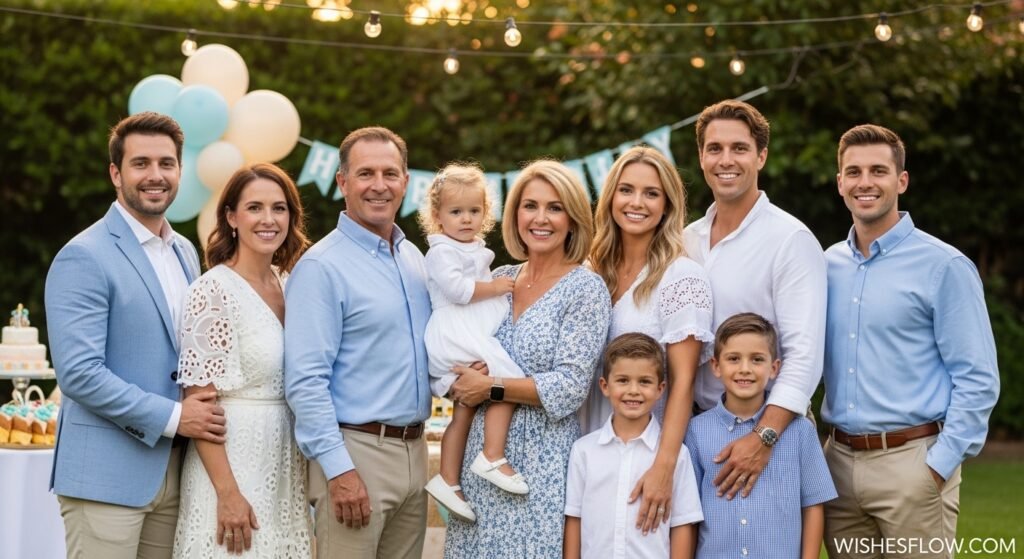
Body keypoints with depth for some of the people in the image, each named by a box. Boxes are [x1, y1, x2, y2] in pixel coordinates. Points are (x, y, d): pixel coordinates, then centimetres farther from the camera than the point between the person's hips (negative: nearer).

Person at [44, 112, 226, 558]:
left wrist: (201, 412, 3)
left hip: (174, 468, 7)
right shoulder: (84, 257, -11)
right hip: (108, 474, -7)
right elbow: (78, 373, -18)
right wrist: (172, 416, -17)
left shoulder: (185, 252, 14)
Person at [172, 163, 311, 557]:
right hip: (232, 463, -7)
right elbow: (199, 400, -15)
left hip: (285, 472, 7)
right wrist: (228, 492, -19)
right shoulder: (214, 289, -12)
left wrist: (312, 478, 9)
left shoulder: (289, 285, 8)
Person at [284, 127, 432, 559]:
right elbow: (305, 382, -16)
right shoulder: (322, 267, -10)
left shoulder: (414, 259, 13)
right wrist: (339, 470, -21)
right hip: (356, 451, -7)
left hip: (414, 453, 7)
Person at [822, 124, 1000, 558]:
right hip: (839, 461, 5)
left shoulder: (944, 267, -5)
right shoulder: (828, 266, 10)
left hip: (911, 460, -5)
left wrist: (939, 466, -13)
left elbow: (977, 380, -8)